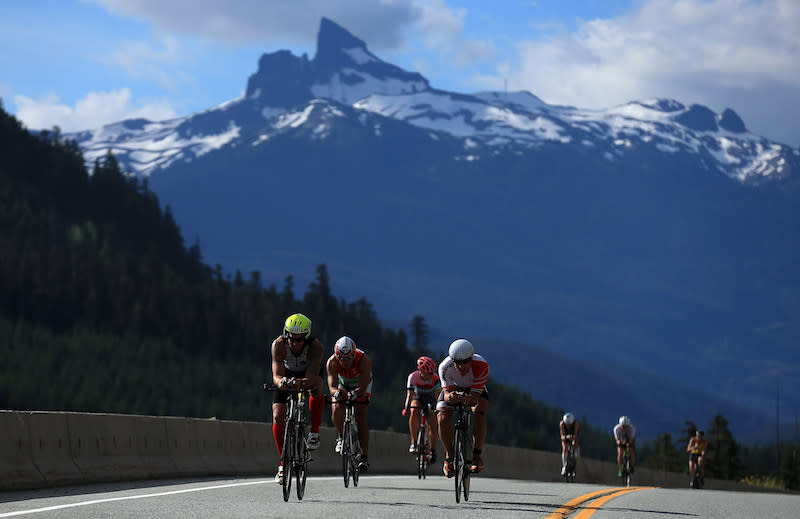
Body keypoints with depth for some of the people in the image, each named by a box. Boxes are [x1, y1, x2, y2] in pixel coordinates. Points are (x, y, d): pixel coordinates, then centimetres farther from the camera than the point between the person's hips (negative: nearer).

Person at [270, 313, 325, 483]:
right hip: (288, 373, 1)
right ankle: (283, 464, 0)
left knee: (316, 388, -37)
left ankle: (314, 433, -16)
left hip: (309, 373, -1)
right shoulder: (278, 345, -34)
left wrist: (302, 383, -70)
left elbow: (312, 375, -48)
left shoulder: (315, 346, -37)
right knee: (278, 417, -13)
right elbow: (276, 375, -43)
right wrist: (281, 382, -66)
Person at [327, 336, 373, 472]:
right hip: (343, 385, 2)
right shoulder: (332, 362, -32)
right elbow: (332, 386, -39)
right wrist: (336, 392, -61)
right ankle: (342, 436, 4)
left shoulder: (364, 360, -37)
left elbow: (363, 387, -41)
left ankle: (364, 457, -13)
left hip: (361, 385, -2)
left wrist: (355, 393, -61)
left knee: (361, 418, -16)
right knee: (336, 410, -25)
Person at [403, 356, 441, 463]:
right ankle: (413, 442, -26)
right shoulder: (413, 377, -26)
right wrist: (406, 408, -44)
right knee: (414, 412, -33)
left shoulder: (435, 378, -28)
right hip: (418, 399, 0)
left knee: (432, 426, -14)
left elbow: (438, 395, -33)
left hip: (431, 401, 0)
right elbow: (409, 394, -30)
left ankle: (433, 451, 8)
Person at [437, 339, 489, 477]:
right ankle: (449, 457, 0)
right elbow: (447, 392, -35)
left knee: (479, 414, -30)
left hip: (476, 389, -1)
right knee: (442, 420, -20)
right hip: (453, 389, 1)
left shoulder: (481, 366, -38)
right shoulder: (445, 367, -35)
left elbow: (475, 395, -38)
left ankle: (477, 456, -20)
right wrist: (449, 396, -60)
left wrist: (469, 399, -62)